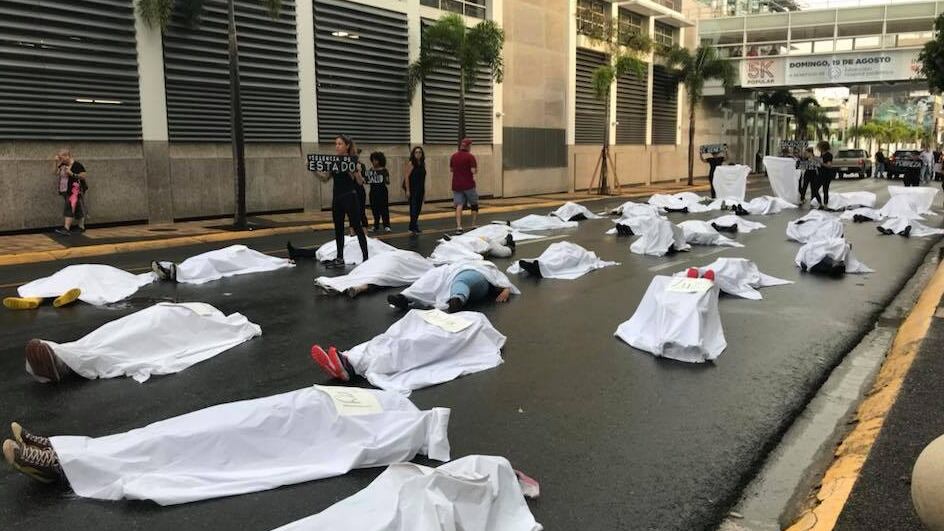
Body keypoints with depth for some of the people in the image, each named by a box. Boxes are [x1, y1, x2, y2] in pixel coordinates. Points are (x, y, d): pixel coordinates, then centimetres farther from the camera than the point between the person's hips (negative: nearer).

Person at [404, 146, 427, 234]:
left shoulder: (423, 164, 10)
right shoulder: (411, 163, -8)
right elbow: (406, 177, -12)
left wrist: (424, 191, 14)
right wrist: (407, 190, -17)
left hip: (420, 190, 7)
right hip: (412, 190, -7)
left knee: (418, 208, 10)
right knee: (413, 208, -10)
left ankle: (413, 226, 22)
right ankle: (413, 227, -10)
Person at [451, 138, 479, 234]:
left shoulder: (454, 156, 5)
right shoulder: (470, 156, -11)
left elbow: (451, 169, 14)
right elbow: (474, 171, -16)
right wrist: (477, 168, 4)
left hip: (456, 185, 3)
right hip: (468, 184, -3)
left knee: (459, 205, 1)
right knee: (474, 204, 15)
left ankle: (458, 227, -13)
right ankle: (473, 225, 18)